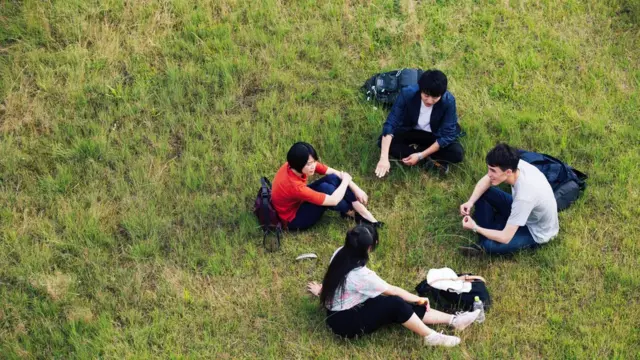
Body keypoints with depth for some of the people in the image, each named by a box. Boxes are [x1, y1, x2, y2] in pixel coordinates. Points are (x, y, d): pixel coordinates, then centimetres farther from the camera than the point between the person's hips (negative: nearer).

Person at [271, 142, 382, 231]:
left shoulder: (296, 166, -16)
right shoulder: (294, 186, -39)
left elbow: (334, 172, -8)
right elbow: (333, 200, -33)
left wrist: (356, 189, -15)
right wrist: (345, 180, -17)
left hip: (299, 201, 8)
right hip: (294, 219, -8)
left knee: (334, 178, -13)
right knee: (325, 188, -29)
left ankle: (366, 216, -8)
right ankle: (351, 213, -1)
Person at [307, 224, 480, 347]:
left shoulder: (339, 254, -7)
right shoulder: (361, 275, -30)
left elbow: (335, 281, 11)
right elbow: (393, 290, -16)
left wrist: (323, 290, 33)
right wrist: (418, 299, -1)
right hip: (345, 323, -9)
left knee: (406, 307, -1)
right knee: (395, 304, -24)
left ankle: (453, 320, -4)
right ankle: (431, 337, -8)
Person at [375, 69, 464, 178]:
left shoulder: (448, 101, -30)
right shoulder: (407, 93, -29)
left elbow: (448, 135, -24)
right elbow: (390, 123, -30)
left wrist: (420, 155, -32)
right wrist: (384, 158, -42)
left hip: (436, 136, -2)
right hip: (410, 131, 2)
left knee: (457, 153, -28)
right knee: (383, 142, -25)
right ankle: (432, 160, -22)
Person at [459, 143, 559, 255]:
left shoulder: (524, 196, -41)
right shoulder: (516, 165, -23)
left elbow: (505, 238, -35)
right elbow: (486, 180, -3)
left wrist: (475, 228, -23)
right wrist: (470, 202, -19)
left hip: (536, 232, -7)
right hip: (523, 211, 7)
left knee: (489, 245, -29)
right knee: (482, 193, -4)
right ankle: (484, 239, 2)